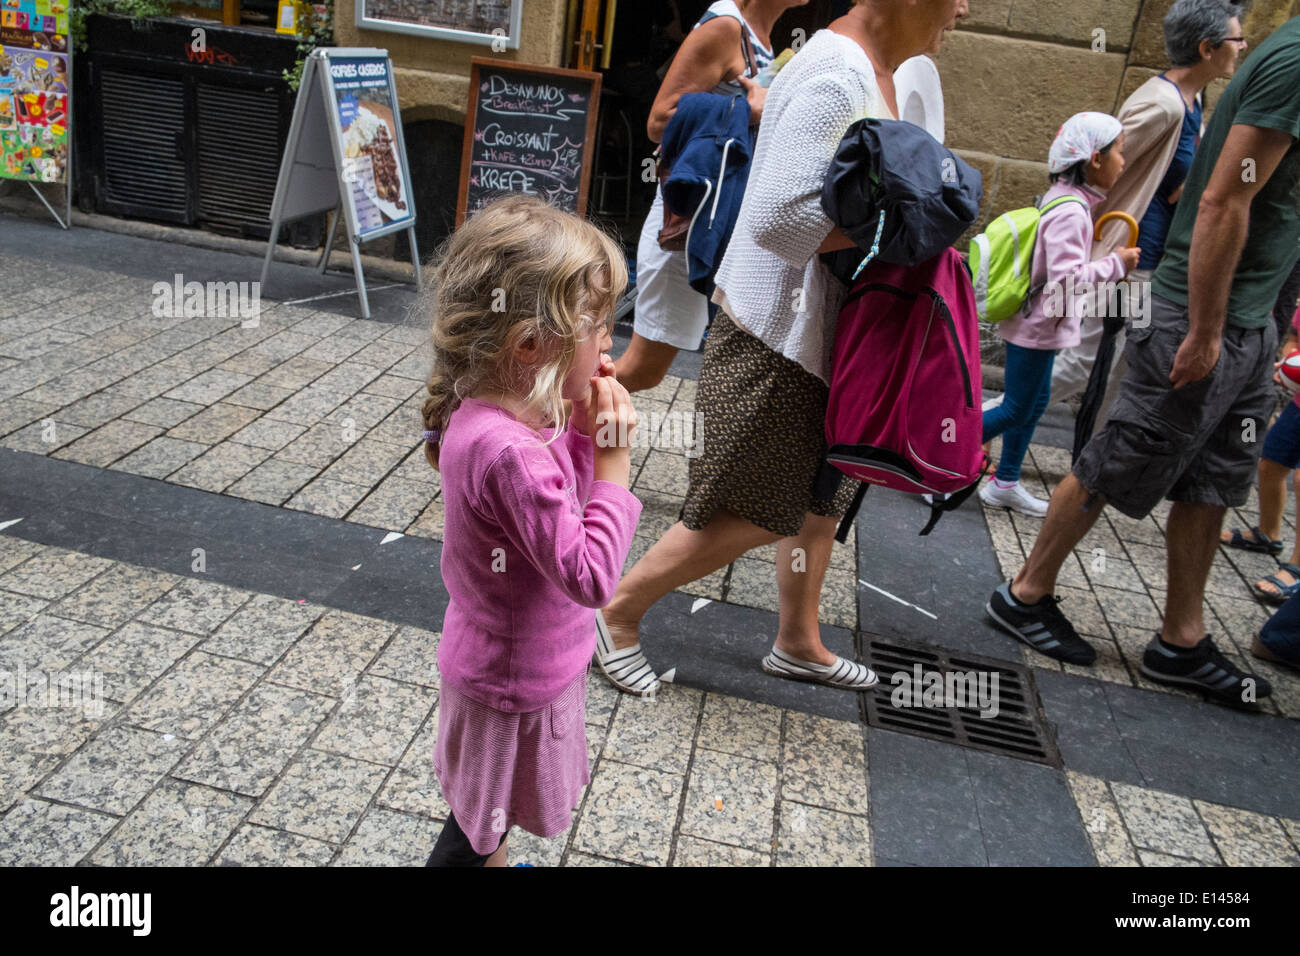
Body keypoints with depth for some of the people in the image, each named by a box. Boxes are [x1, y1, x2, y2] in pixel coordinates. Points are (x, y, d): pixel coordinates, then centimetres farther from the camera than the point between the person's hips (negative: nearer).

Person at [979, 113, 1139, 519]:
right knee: (1016, 409, -2)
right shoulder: (1070, 211, -22)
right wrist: (1115, 264, -18)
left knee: (1033, 404, 16)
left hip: (1039, 323, 10)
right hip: (1038, 327, -10)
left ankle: (1005, 484, 25)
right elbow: (1066, 278, -28)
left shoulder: (1067, 200, 9)